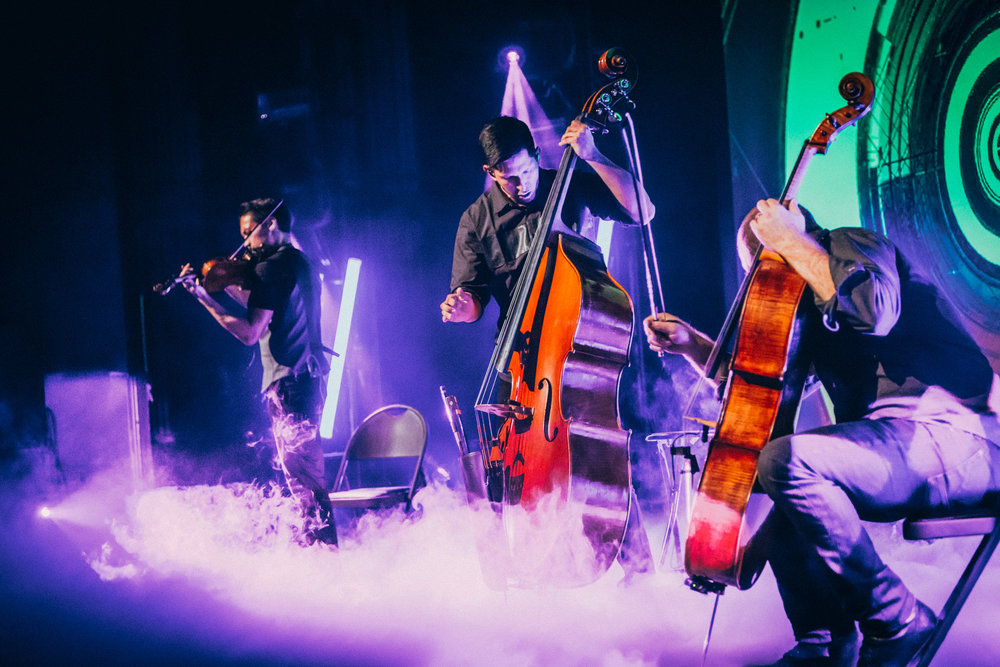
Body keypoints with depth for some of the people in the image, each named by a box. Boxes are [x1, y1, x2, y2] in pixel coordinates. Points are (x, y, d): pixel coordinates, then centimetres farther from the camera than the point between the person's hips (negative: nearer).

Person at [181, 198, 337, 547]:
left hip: (288, 383, -10)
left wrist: (207, 300, -11)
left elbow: (250, 333, -18)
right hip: (309, 376, 10)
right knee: (306, 475, 17)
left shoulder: (271, 267, -14)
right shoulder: (300, 263, 15)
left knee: (302, 475, -6)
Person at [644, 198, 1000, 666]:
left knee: (787, 460, -28)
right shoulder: (810, 303, 26)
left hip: (956, 438, -10)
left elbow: (875, 309, -25)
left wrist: (789, 241, -13)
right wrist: (691, 345, 21)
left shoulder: (852, 244, -1)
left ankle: (895, 619, -16)